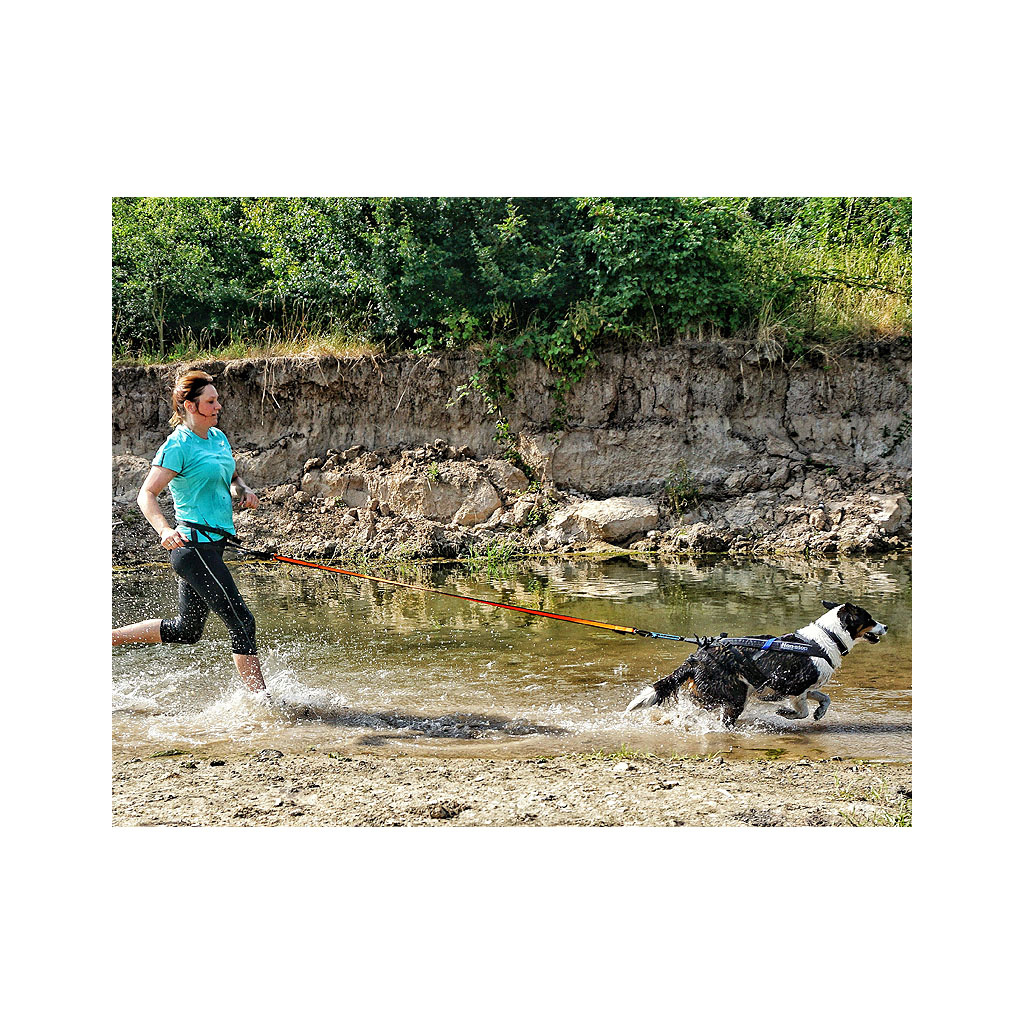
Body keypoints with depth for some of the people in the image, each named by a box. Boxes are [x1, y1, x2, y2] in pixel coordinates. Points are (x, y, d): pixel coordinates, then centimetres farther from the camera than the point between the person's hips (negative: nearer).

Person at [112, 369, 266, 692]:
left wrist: (243, 490, 4)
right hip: (194, 546, -9)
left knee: (186, 629, 18)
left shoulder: (218, 437, 11)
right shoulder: (178, 446, -13)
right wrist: (164, 529, -33)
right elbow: (146, 495, -16)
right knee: (242, 623, -9)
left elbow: (232, 478, 27)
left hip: (213, 544, 9)